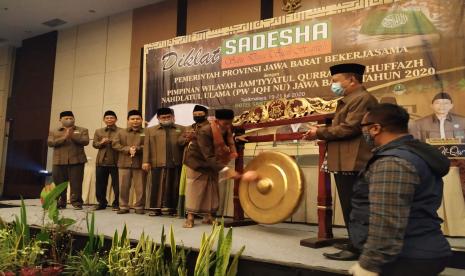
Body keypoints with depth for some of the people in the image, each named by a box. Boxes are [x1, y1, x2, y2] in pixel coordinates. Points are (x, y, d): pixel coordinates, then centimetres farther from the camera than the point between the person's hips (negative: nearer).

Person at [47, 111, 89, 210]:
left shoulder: (82, 130, 10)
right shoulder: (54, 132, 14)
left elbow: (85, 141, -5)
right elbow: (50, 143, -2)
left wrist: (73, 136, -13)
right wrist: (64, 137, -11)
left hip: (77, 160, -2)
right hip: (59, 161, 2)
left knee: (76, 184, -3)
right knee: (59, 184, 5)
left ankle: (77, 203, 4)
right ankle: (60, 203, 17)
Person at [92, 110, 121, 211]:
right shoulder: (98, 131, 15)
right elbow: (94, 144, 8)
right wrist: (101, 143, -11)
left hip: (115, 162, -4)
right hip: (101, 161, 4)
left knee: (116, 184, 1)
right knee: (100, 184, 9)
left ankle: (116, 204, 11)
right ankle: (102, 203, 22)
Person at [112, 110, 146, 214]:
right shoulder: (121, 132, 13)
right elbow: (115, 145, 1)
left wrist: (137, 148, -20)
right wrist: (128, 149, -12)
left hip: (140, 163, -2)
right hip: (124, 163, 2)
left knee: (140, 187, 1)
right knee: (123, 186, 6)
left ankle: (139, 207, 12)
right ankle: (123, 207, 16)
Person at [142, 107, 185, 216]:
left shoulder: (181, 129, 15)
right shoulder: (150, 130, 16)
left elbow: (182, 143, 7)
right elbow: (147, 146, 9)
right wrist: (146, 161, 0)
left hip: (176, 163, 0)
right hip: (158, 163, 0)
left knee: (174, 186, 2)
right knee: (158, 186, 0)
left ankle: (172, 208, 9)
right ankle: (156, 208, 7)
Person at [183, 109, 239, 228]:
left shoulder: (228, 129, -14)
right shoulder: (204, 132, -35)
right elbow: (209, 157, -41)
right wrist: (226, 170, -48)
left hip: (213, 163, 6)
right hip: (197, 161, -6)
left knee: (211, 190, 5)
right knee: (194, 189, 0)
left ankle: (207, 216, 14)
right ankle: (190, 217, 9)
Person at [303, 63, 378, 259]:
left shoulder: (363, 98, -11)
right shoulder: (348, 101, 22)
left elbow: (349, 128, -20)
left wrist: (320, 132, -11)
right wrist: (321, 134, 4)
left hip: (353, 163, -10)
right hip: (345, 162, 10)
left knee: (352, 208, -5)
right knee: (350, 207, 16)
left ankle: (356, 249, 3)